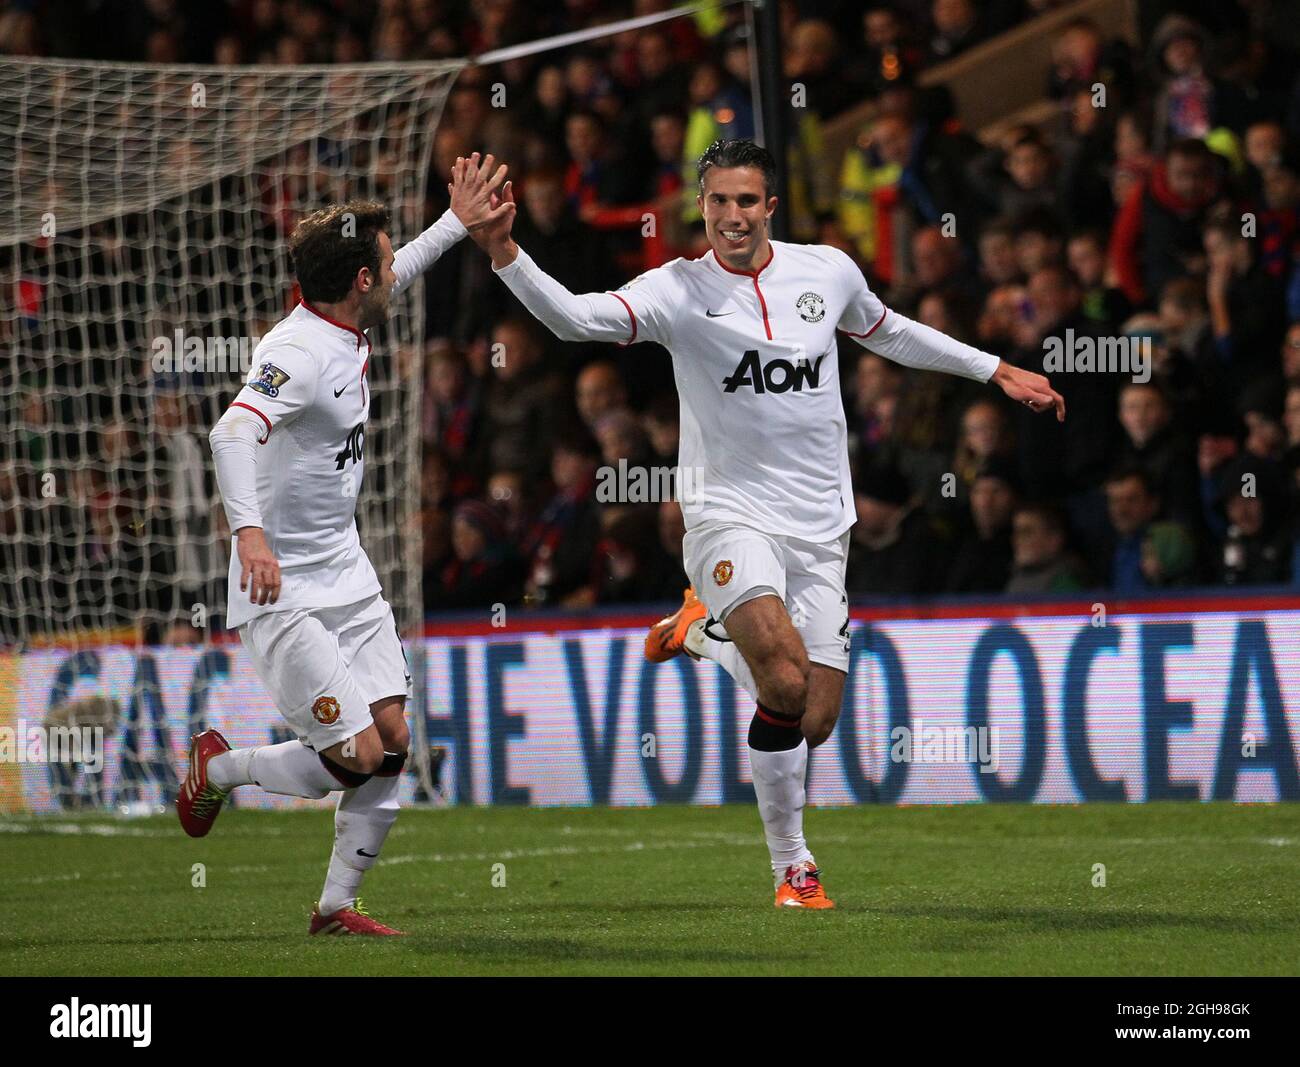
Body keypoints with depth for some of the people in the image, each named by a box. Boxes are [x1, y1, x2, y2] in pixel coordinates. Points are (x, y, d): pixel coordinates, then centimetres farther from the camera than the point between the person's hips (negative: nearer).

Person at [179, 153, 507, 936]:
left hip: (345, 572, 9)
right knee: (355, 756, -12)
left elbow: (395, 282, 32)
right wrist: (250, 531, -50)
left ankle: (338, 905, 10)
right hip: (283, 588, -9)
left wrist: (457, 223, 35)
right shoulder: (299, 353, -22)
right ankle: (218, 768, 14)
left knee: (393, 739, 1)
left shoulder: (350, 329, 7)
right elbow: (234, 432, -38)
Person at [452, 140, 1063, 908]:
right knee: (786, 680, -28)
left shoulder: (828, 271, 5)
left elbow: (886, 333, 26)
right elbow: (575, 317, -22)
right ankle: (793, 864, -4)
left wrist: (997, 371, 32)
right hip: (731, 517, -4)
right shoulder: (678, 291, -7)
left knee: (815, 721, -1)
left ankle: (704, 633, 28)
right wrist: (504, 253, -38)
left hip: (820, 529, 4)